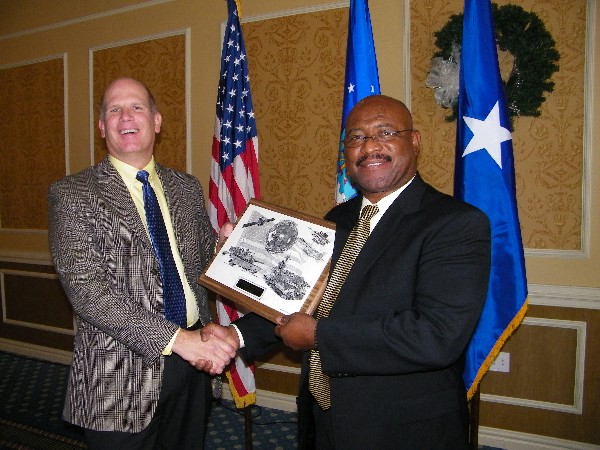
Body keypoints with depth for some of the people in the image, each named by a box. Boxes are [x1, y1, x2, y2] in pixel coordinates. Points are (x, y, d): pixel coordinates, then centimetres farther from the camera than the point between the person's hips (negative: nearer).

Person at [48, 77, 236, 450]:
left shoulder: (187, 188, 7)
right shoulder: (72, 194, -7)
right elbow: (86, 288, -17)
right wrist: (176, 338, -24)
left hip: (193, 361, 4)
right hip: (120, 376, -4)